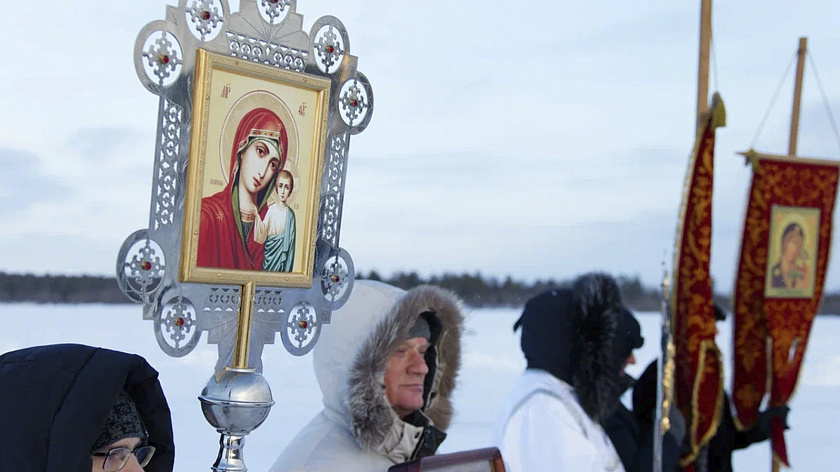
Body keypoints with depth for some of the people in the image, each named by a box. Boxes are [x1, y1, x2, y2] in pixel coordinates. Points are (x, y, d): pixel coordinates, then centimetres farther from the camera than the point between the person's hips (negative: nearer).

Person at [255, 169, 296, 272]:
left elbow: (290, 241, -7)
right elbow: (261, 237, -5)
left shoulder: (290, 214, -9)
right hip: (269, 254, 2)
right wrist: (257, 217, -19)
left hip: (281, 254, -2)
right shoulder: (271, 210, -2)